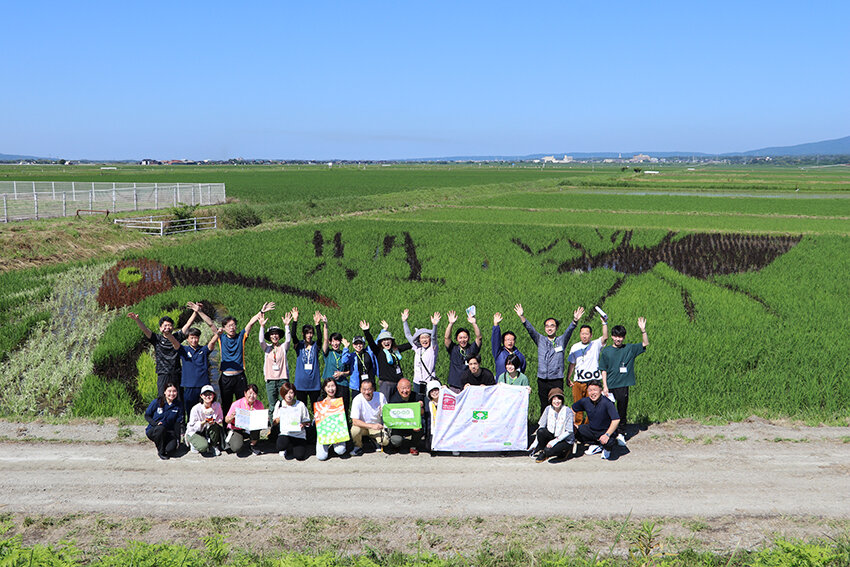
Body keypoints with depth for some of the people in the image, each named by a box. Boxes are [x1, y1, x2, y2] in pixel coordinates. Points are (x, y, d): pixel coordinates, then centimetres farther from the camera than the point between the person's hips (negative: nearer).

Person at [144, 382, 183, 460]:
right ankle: (161, 451, -14)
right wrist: (155, 423, -19)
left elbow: (178, 424, 3)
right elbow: (147, 415, 0)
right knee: (160, 428, -38)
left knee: (170, 449, -28)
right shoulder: (157, 402, -8)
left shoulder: (178, 406, 0)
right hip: (152, 430, -1)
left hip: (169, 432, 1)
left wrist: (177, 439, -4)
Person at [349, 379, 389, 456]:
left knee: (385, 442, -25)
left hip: (377, 425, 2)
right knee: (355, 430, -35)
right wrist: (372, 426, -35)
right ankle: (358, 446, -2)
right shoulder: (357, 400, -20)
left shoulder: (380, 396, -13)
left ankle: (374, 439, 12)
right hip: (363, 426, -1)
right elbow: (355, 421, -26)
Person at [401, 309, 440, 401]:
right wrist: (404, 321, 21)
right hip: (417, 383, 5)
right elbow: (408, 335, 21)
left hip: (430, 383, -5)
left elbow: (434, 337, -17)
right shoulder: (417, 348, 12)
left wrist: (434, 325, -34)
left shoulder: (432, 349, 0)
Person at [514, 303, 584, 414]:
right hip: (542, 380, 2)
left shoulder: (561, 340, 9)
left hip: (557, 380, -2)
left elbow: (569, 330, -7)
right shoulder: (540, 340, 13)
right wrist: (522, 316, -12)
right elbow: (530, 329, 2)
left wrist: (575, 320, -26)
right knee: (544, 406, 5)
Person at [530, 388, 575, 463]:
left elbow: (569, 432, -15)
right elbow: (541, 426, -1)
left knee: (548, 451, -31)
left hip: (565, 440, -4)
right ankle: (540, 450, -3)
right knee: (540, 431, -27)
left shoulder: (568, 411, -17)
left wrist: (554, 441, -22)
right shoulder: (548, 409, -6)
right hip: (552, 436, 4)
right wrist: (535, 443, -7)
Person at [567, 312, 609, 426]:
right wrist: (568, 378, 11)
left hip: (592, 381, -3)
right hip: (577, 382, 3)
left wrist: (604, 323, -27)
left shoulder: (596, 345, 2)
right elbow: (572, 364, 19)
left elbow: (605, 337, -17)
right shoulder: (575, 347, 13)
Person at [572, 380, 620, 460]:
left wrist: (607, 435, -37)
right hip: (591, 429, 6)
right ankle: (595, 445, 7)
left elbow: (616, 420, -32)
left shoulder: (606, 403, -24)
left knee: (609, 442, -36)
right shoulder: (585, 401, -7)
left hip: (605, 431, -6)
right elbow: (573, 409, 12)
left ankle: (607, 449, 6)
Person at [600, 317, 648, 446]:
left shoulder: (630, 349, 4)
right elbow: (604, 370, 6)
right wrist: (604, 386, -1)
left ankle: (621, 434, 15)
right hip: (609, 386, 0)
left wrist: (643, 330, -15)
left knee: (622, 411, 4)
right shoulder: (606, 351, 4)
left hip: (623, 386, 0)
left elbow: (645, 344, -1)